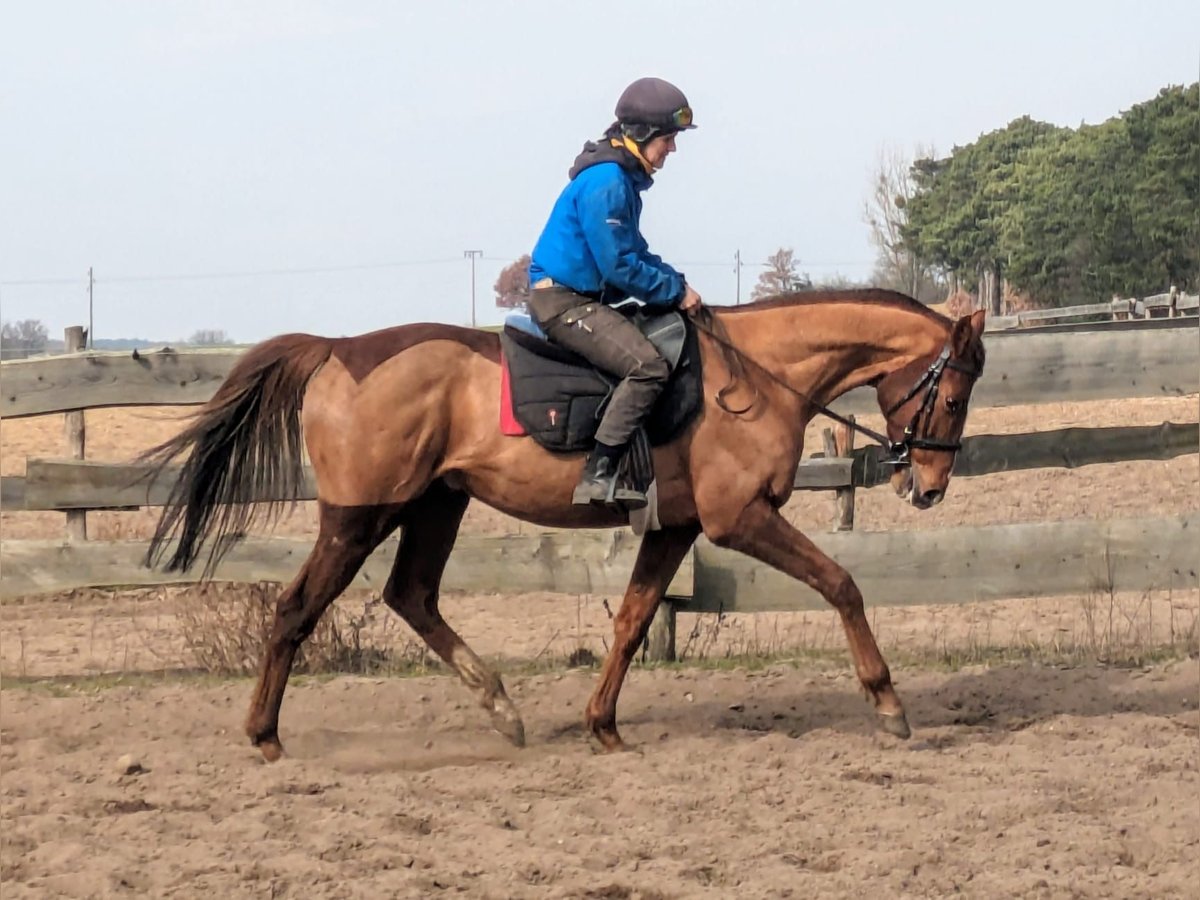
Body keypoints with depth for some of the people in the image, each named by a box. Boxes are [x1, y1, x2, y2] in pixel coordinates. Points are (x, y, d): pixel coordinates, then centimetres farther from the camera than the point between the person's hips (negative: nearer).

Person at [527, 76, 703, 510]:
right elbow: (621, 267, -21)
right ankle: (598, 476, -30)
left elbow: (635, 253, 22)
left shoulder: (623, 178, 14)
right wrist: (675, 291, -11)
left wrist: (676, 283, 6)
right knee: (648, 365, -26)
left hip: (583, 299, 11)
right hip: (563, 302, -11)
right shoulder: (605, 182, -19)